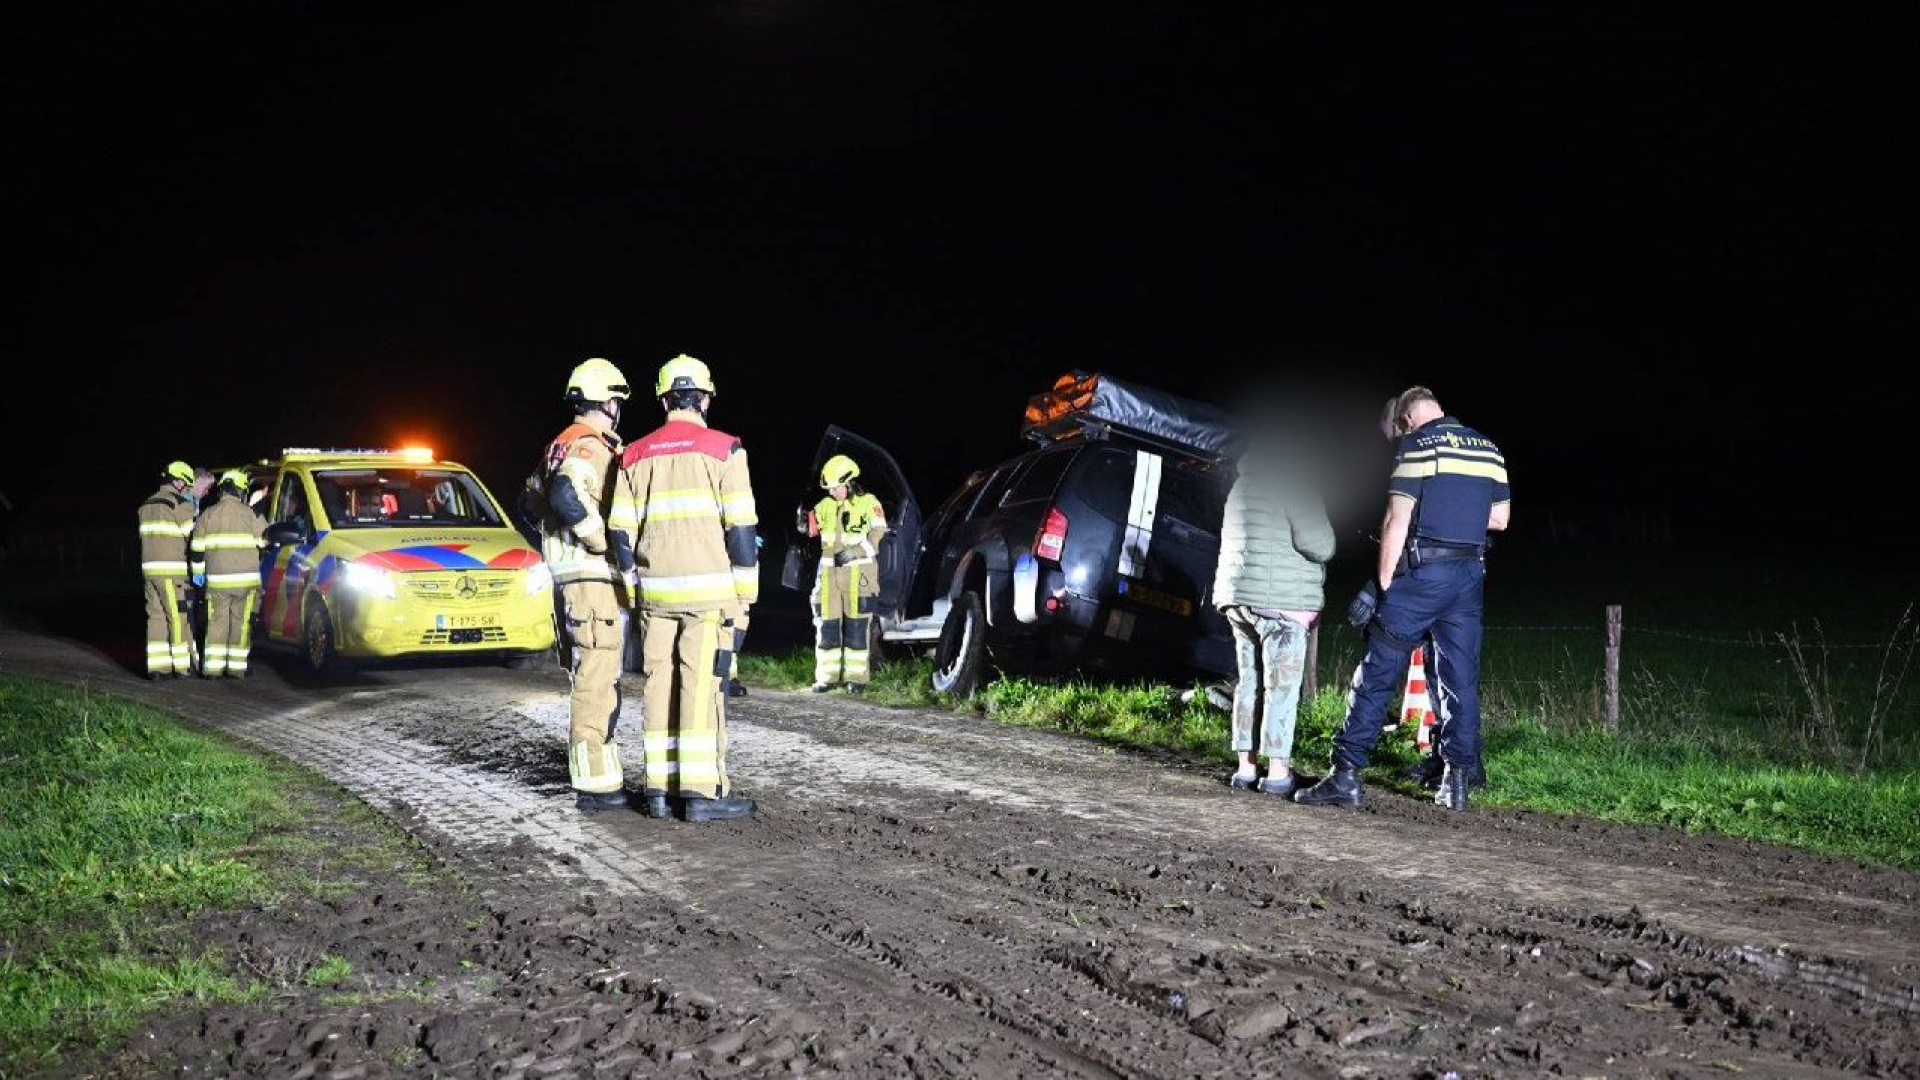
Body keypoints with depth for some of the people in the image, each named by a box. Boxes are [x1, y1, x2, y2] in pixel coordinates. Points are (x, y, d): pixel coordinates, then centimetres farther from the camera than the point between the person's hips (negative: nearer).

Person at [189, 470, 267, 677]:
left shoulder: (207, 515, 3)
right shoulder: (250, 514, -3)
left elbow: (196, 549, 4)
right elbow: (265, 541, 3)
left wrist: (198, 572, 16)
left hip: (217, 580, 1)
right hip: (247, 579, -1)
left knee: (217, 623, 9)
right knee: (241, 622, 5)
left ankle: (213, 667, 5)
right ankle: (236, 667, 4)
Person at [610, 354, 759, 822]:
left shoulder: (635, 455, 11)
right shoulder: (722, 449, -2)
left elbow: (622, 531, 10)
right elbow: (741, 526, -6)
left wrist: (632, 589, 16)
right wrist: (745, 591, 0)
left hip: (654, 590, 4)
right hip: (709, 589, -4)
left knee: (659, 684, 8)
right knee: (703, 686, -5)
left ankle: (660, 788, 10)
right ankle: (703, 791, -6)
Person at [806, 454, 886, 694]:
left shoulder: (868, 503, -1)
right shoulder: (825, 506, 14)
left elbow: (876, 536, -9)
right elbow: (810, 529, 10)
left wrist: (853, 551, -19)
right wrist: (803, 521, -12)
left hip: (858, 573, -4)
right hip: (829, 573, 4)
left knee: (856, 628, -3)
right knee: (826, 626, 3)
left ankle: (856, 677, 1)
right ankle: (826, 676, 9)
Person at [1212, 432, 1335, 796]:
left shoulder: (1241, 489, 18)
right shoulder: (1293, 488, -8)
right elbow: (1317, 545, -14)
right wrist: (1328, 534, 7)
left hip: (1237, 597, 8)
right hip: (1279, 601, -8)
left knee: (1250, 683, 11)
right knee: (1282, 686, -6)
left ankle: (1246, 767, 9)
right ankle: (1278, 771, -9)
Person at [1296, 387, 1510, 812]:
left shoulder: (1416, 446, -6)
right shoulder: (1488, 449, 12)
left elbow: (1397, 521, -11)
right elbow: (1500, 518, 16)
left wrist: (1382, 584, -8)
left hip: (1422, 572, -5)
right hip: (1471, 573, 6)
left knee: (1377, 675, -2)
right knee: (1461, 680, 9)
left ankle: (1345, 775, -4)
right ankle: (1457, 781, 11)